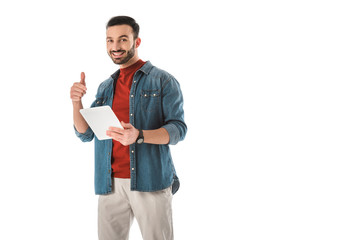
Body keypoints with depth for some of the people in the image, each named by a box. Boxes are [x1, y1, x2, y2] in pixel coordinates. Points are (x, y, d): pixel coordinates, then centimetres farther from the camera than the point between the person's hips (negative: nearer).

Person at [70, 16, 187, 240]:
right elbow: (85, 134, 13)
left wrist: (139, 136, -25)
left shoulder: (163, 81, 1)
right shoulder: (105, 87, 17)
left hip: (150, 180, -4)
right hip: (111, 182, 4)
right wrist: (76, 102, -5)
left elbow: (178, 129, -8)